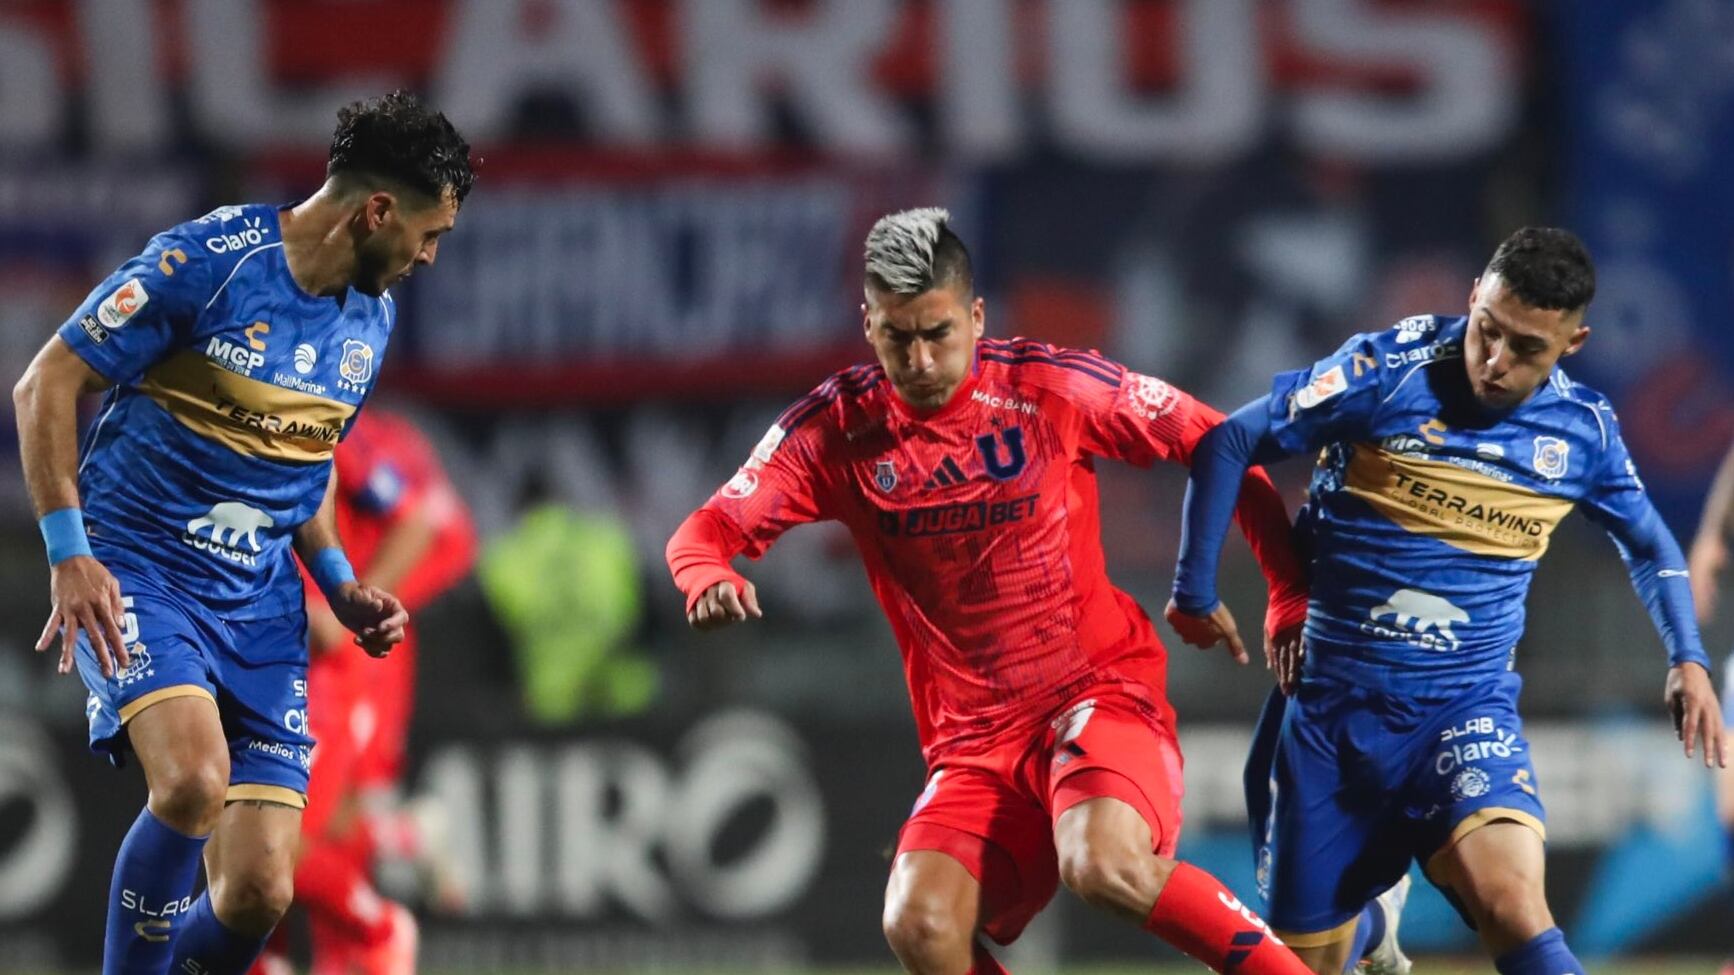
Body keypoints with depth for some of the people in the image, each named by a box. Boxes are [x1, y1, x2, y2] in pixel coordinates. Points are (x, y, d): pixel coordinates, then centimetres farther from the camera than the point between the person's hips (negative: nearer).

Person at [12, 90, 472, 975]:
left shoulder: (371, 317, 10)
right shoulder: (206, 261, -12)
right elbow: (45, 386, -10)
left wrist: (339, 583, 10)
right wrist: (69, 553, -17)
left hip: (260, 602, 6)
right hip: (134, 570, -6)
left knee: (258, 895, -7)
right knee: (195, 777, -33)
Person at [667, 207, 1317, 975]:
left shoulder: (1053, 388, -8)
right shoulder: (835, 430, -2)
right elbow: (707, 530, -3)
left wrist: (1290, 596, -2)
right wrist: (707, 580, -28)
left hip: (1101, 689, -3)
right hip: (973, 734, 3)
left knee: (1106, 867, -33)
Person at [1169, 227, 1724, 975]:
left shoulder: (1583, 431, -1)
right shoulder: (1388, 372, -11)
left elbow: (1648, 545, 20)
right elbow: (1229, 444, -3)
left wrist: (1688, 660, 6)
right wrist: (1195, 592, 2)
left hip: (1466, 712, 0)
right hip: (1334, 706, 0)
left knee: (1510, 900, -29)